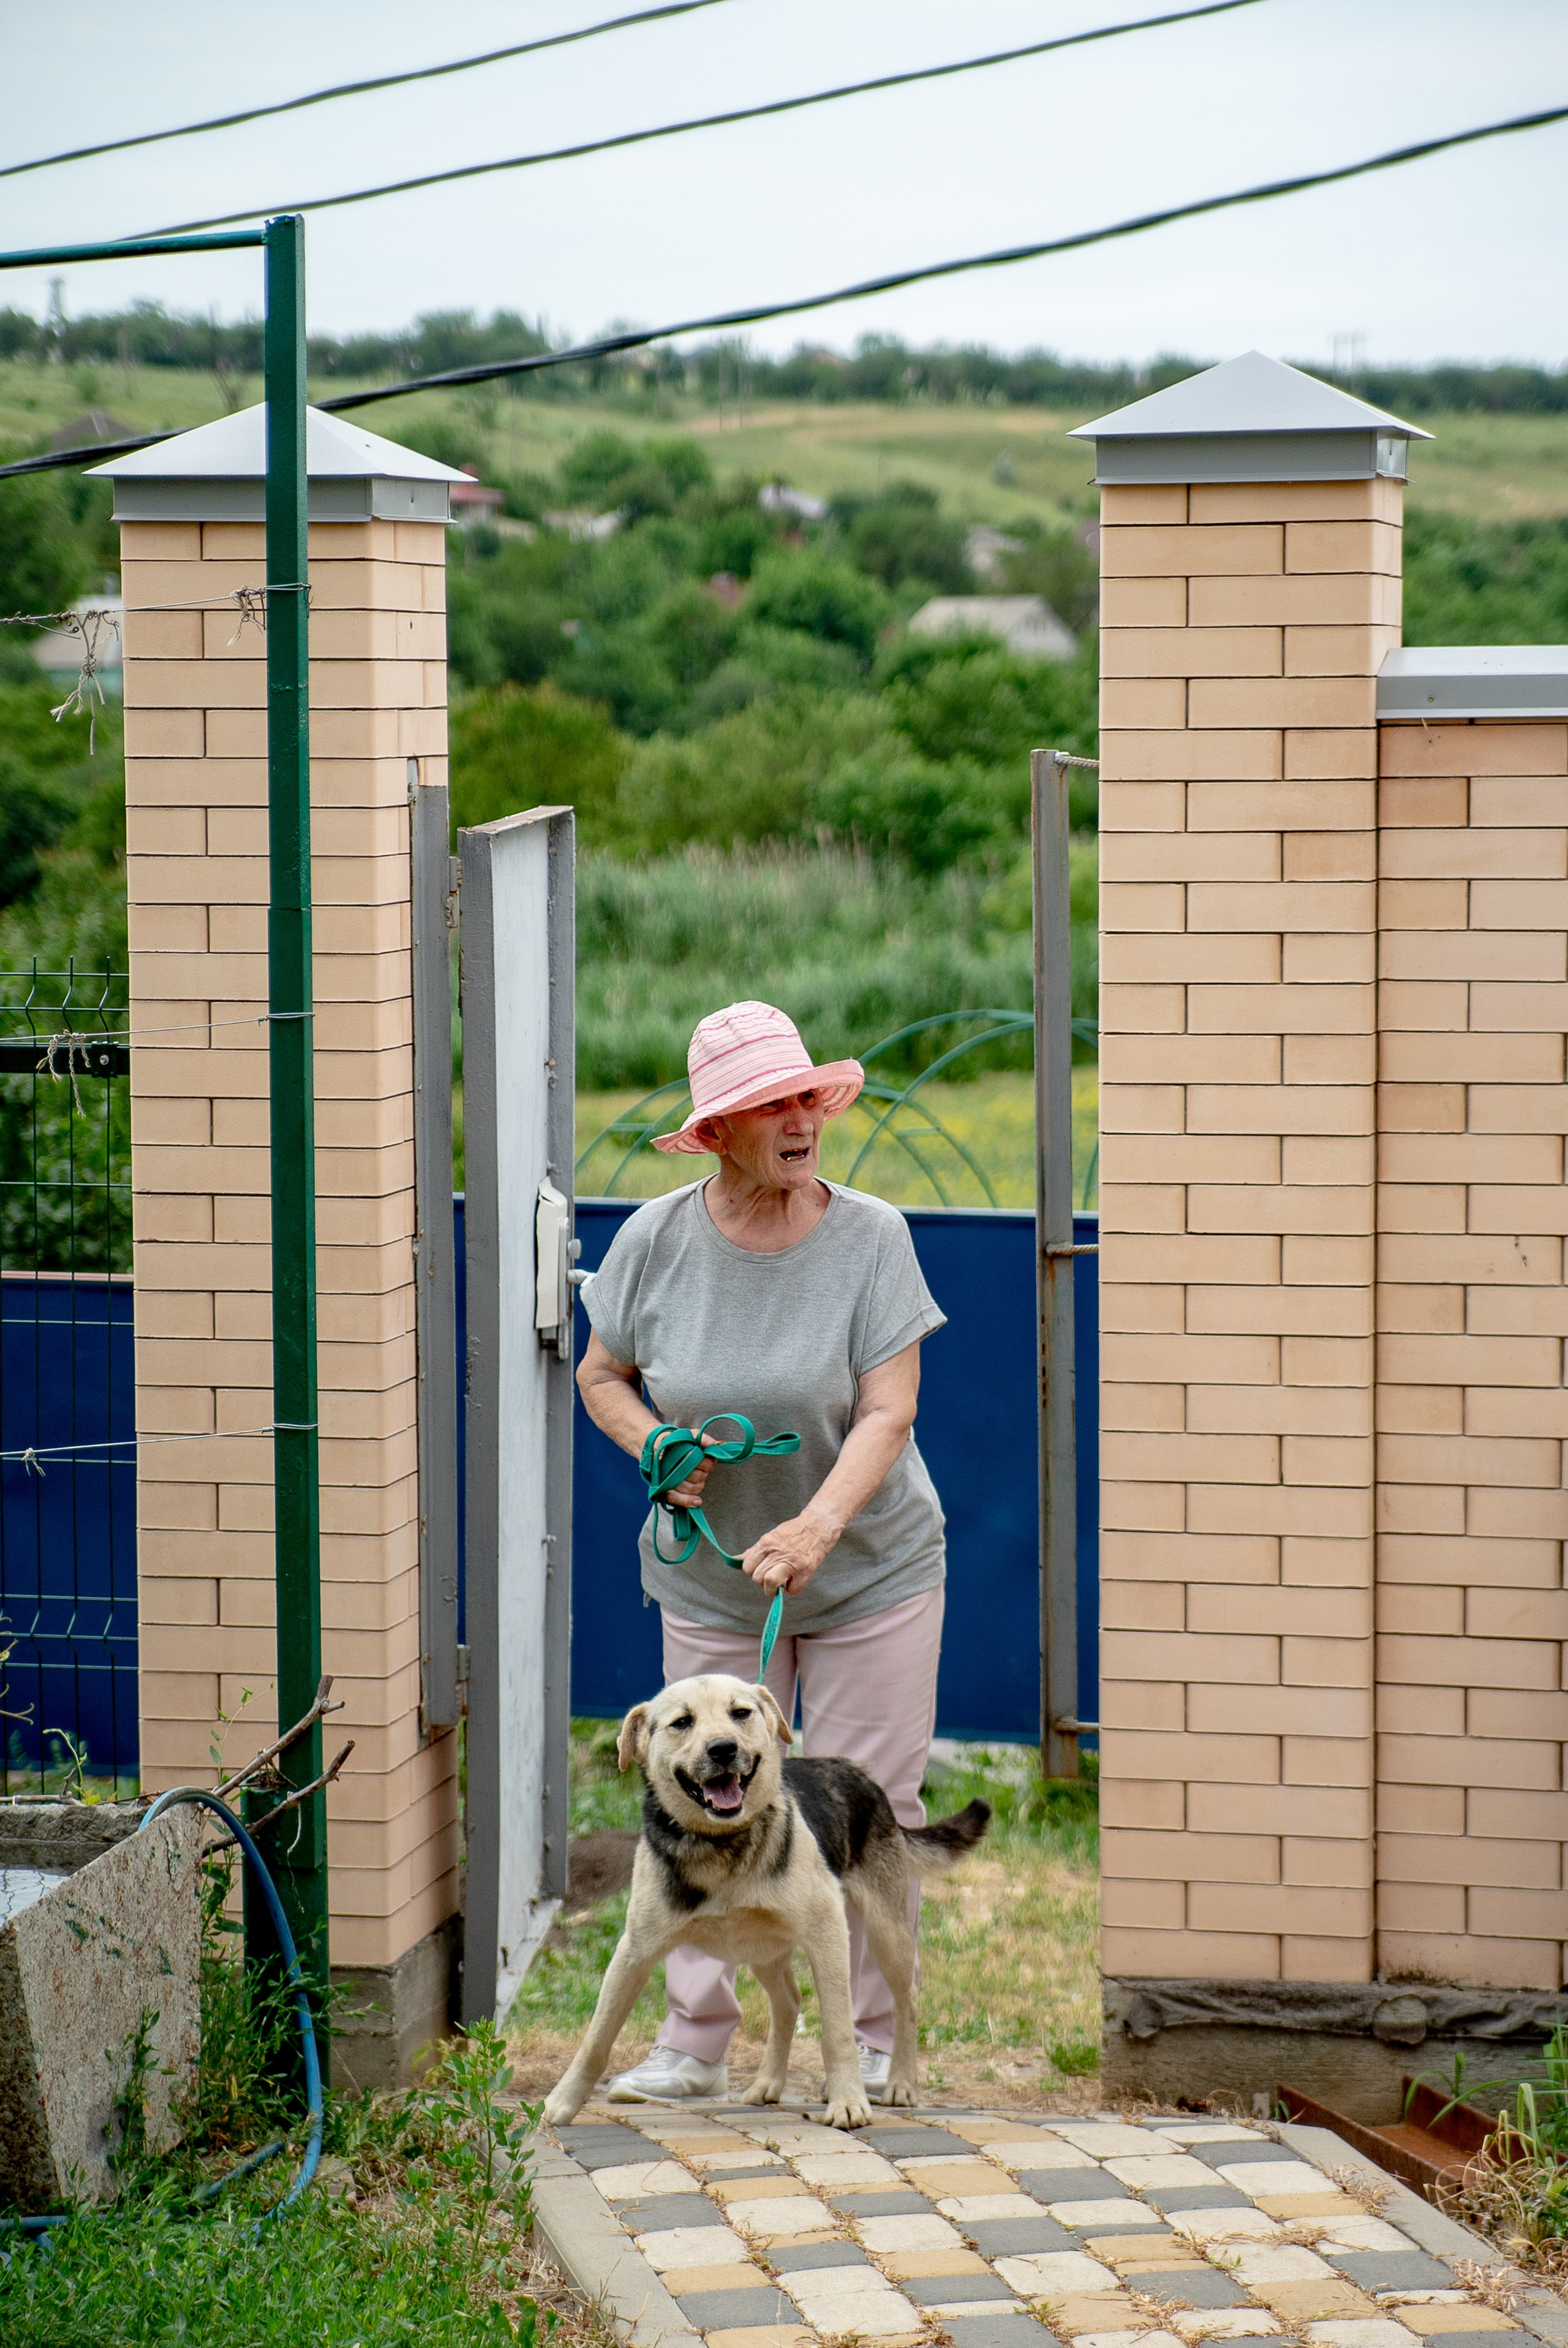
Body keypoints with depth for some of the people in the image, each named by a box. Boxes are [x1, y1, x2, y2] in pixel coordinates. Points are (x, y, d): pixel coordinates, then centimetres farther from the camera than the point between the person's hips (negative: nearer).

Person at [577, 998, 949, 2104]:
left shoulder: (870, 1236, -14)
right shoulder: (655, 1241, -7)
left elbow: (887, 1412, -19)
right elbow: (601, 1373, 7)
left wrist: (816, 1526, -35)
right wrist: (652, 1444, -15)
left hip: (872, 1569, -2)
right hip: (710, 1582, 2)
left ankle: (872, 2044, 14)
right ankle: (695, 2044, 13)